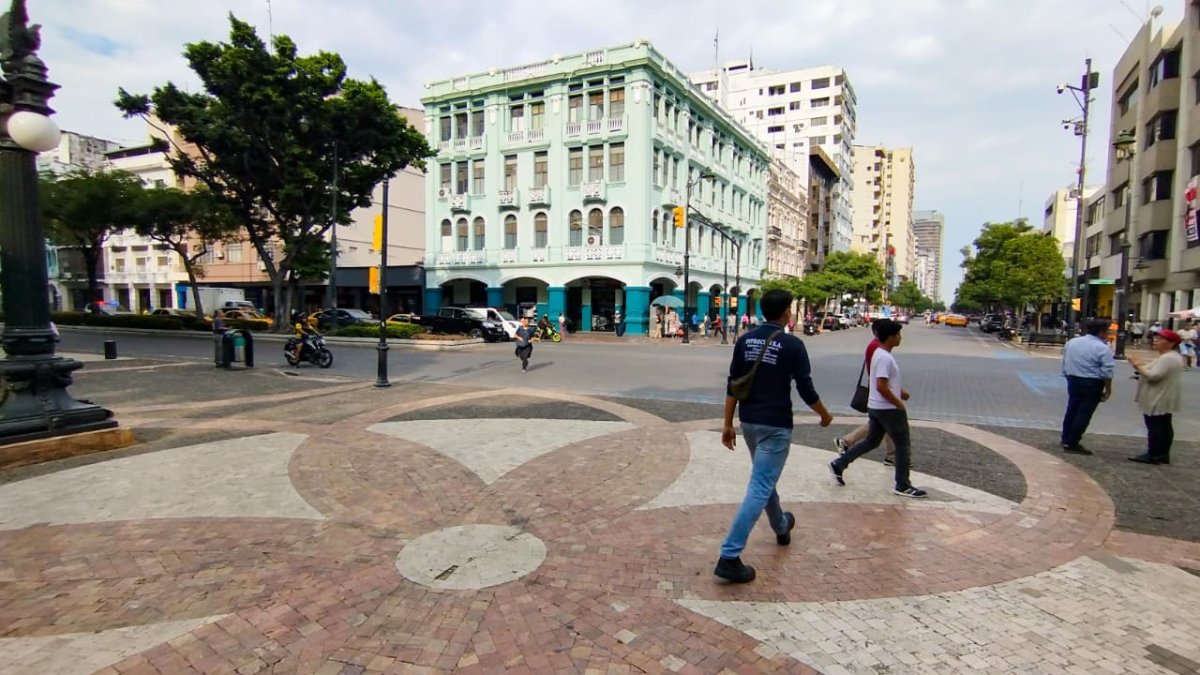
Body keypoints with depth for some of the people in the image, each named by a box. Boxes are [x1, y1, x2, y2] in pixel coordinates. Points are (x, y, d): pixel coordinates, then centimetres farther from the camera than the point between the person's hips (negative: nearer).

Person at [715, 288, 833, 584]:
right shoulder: (792, 344, -12)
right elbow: (806, 390, -10)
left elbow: (732, 386, 3)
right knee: (759, 487, -5)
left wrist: (728, 424, 9)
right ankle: (729, 557, -8)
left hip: (749, 422, 7)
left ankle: (782, 527, 50)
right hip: (775, 425, -6)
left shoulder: (745, 341, 2)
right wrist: (825, 415, 9)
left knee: (764, 478, 26)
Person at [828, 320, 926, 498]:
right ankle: (903, 486, 14)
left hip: (876, 407, 10)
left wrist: (900, 391, 15)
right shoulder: (885, 358, -21)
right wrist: (899, 404, -17)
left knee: (871, 441, 17)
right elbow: (881, 387, -26)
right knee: (902, 444, 4)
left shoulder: (879, 353, 11)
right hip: (888, 409, -10)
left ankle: (839, 464, 15)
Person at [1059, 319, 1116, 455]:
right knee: (1084, 413, 0)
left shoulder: (1071, 342, 8)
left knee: (1072, 410, 17)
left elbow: (1065, 364, 14)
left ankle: (1066, 439, 25)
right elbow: (1106, 373, -14)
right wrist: (1108, 390, -5)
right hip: (1092, 384, -6)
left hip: (1073, 380, 6)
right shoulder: (1102, 348, -12)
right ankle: (1072, 444, 2)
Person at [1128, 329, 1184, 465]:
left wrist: (1137, 365, -17)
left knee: (1154, 427, -5)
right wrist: (1141, 366, 9)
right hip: (1164, 400, 11)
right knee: (1164, 426, 14)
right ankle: (1163, 455, 22)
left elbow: (1153, 376, -26)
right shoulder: (1173, 356, 15)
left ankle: (1153, 455, -1)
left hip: (1158, 400, -11)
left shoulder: (1167, 358, -21)